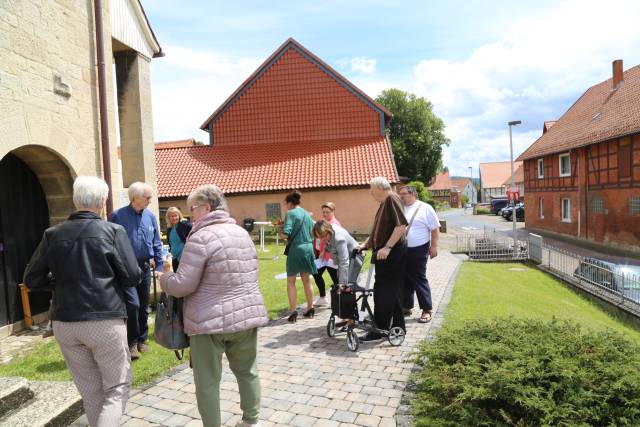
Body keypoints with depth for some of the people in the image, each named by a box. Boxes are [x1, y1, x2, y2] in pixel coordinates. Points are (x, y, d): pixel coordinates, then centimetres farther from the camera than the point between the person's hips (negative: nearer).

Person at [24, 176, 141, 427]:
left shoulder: (53, 234, 3)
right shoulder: (114, 231, -7)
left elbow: (32, 280, 6)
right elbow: (132, 277, -7)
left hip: (64, 324, 4)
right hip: (105, 321, -4)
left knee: (90, 392, 17)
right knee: (117, 389, 8)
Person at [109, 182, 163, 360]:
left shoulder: (150, 216, 3)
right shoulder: (117, 216, -9)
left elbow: (157, 244, 7)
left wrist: (159, 265, 3)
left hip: (145, 267, 4)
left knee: (144, 306, 12)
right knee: (133, 304, -11)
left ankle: (142, 340, 29)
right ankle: (132, 342, 8)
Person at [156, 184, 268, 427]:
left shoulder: (201, 237, -14)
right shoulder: (243, 233, 10)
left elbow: (184, 284, -15)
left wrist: (163, 279, 4)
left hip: (211, 320, -7)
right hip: (248, 314, 7)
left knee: (207, 380, 8)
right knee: (247, 371, 20)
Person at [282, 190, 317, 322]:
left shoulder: (290, 213, -9)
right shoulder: (307, 214, 12)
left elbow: (287, 232, -19)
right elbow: (313, 231, 14)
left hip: (296, 249, -6)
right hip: (308, 248, 6)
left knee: (291, 282, 5)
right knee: (306, 280, 18)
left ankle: (293, 311, 0)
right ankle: (310, 309, 24)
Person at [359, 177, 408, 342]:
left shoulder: (392, 199, -12)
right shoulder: (384, 204, 18)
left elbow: (401, 225, -23)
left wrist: (387, 247, -26)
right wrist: (365, 244, 18)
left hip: (392, 254, -9)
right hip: (386, 255, 9)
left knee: (383, 291, -5)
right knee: (392, 291, 13)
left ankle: (379, 330, 2)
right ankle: (398, 326, 22)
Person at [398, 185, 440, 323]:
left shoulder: (425, 208, -5)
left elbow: (435, 228, -5)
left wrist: (434, 246, -11)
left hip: (418, 250, -5)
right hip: (401, 250, 5)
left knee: (419, 280, -2)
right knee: (405, 280, 12)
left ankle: (426, 310, 7)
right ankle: (406, 307, 24)